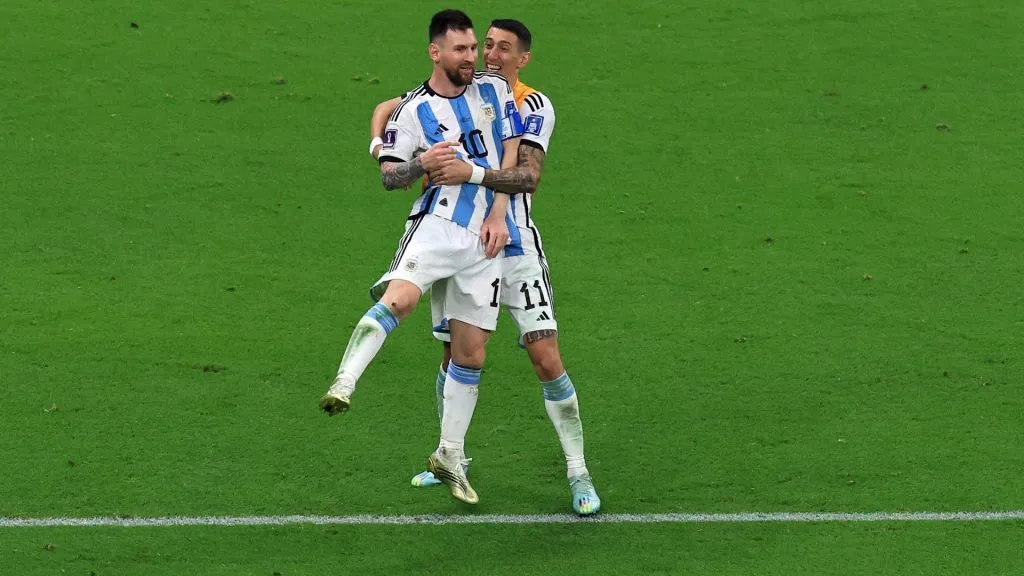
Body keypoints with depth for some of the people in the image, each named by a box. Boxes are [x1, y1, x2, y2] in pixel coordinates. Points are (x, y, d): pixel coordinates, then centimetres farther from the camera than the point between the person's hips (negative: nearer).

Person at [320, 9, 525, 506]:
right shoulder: (414, 110, 0)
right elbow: (387, 176, 2)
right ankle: (344, 384, -40)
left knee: (471, 353, 6)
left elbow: (511, 154, 8)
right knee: (400, 297, -34)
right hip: (438, 222, -3)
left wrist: (498, 214, -2)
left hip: (486, 237, 3)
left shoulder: (494, 89, 9)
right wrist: (422, 163, -19)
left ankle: (449, 456, 17)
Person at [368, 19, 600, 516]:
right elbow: (388, 108, 14)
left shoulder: (534, 107, -8)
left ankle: (578, 473, 0)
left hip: (514, 246, -4)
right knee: (455, 355, 10)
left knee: (546, 359, -10)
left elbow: (528, 176, -22)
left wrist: (472, 173, -36)